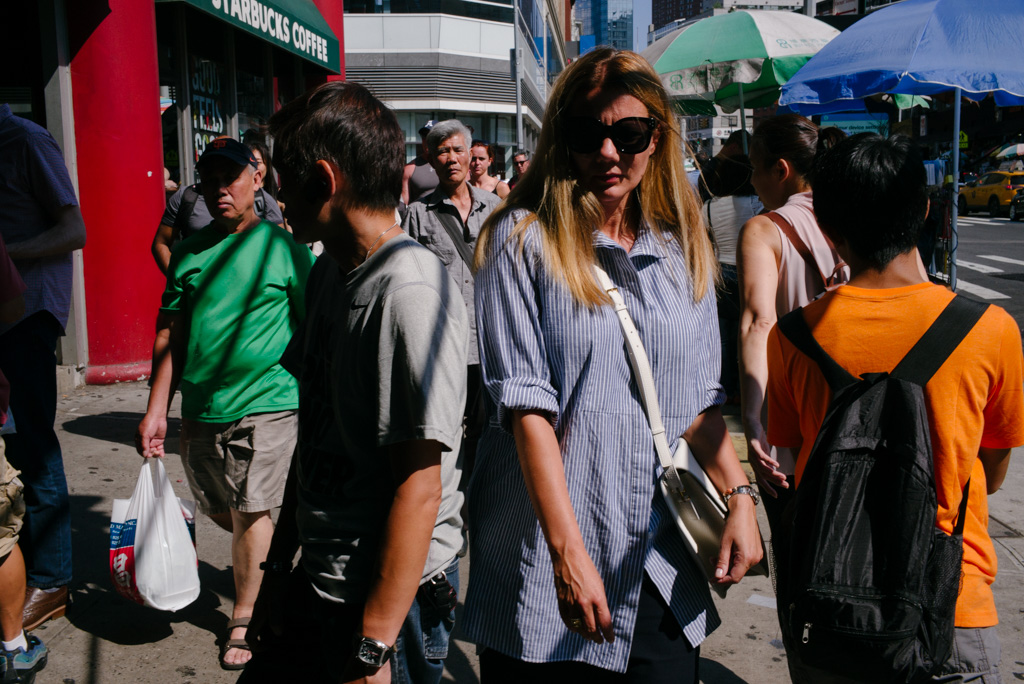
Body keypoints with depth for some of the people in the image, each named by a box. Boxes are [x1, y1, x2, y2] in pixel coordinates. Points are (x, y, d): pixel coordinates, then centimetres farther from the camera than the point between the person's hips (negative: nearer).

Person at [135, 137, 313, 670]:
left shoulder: (282, 246, -3)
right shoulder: (189, 252, 7)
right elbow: (171, 336, 10)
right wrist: (157, 410, 6)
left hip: (267, 402, -5)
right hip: (201, 407, 5)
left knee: (250, 512, -3)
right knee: (218, 511, 16)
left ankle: (242, 621, 14)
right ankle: (261, 561, 45)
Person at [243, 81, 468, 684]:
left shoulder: (410, 294, -22)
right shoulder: (328, 272, 7)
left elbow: (418, 488, -24)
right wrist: (279, 566, 16)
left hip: (390, 599, -8)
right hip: (318, 583, 8)